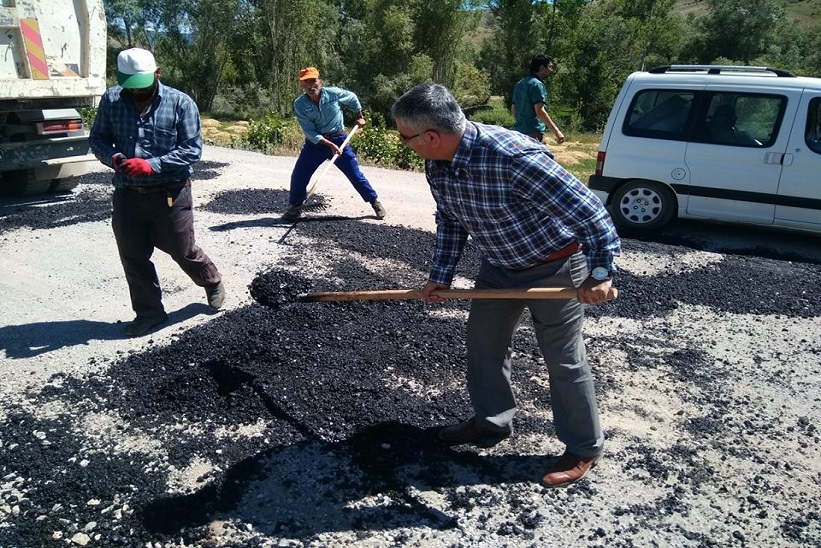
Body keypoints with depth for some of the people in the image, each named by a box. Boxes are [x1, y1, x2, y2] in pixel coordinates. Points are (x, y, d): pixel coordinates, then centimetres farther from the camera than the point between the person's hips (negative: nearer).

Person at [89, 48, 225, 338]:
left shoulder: (181, 103, -9)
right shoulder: (111, 100, 1)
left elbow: (192, 150, -12)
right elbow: (97, 138, 10)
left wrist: (152, 165, -23)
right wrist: (112, 157, -14)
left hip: (169, 194, -3)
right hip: (127, 194, 4)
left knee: (183, 251, 10)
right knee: (133, 258, 9)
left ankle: (213, 283, 40)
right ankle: (149, 312, 27)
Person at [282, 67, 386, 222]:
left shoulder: (334, 93, -14)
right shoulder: (299, 104, -14)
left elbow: (353, 98, 8)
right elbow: (309, 132, -18)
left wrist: (359, 117, 17)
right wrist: (329, 144, -27)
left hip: (338, 139, -1)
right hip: (315, 142, 1)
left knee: (355, 173, -1)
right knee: (298, 175, -3)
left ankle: (375, 202, 13)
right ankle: (295, 208, 18)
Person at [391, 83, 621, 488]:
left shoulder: (512, 157, -36)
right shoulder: (436, 168, -10)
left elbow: (586, 208, -32)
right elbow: (449, 222, 7)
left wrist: (600, 271, -30)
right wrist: (440, 276, 5)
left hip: (554, 267, -7)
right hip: (499, 266, 8)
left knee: (563, 360, 2)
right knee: (483, 341, 15)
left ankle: (584, 449, 21)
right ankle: (492, 421, 35)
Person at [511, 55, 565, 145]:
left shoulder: (519, 84, 16)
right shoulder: (537, 84, -11)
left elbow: (513, 109, 21)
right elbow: (539, 111, -20)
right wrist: (556, 130, -22)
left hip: (519, 130, 9)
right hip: (533, 132, -9)